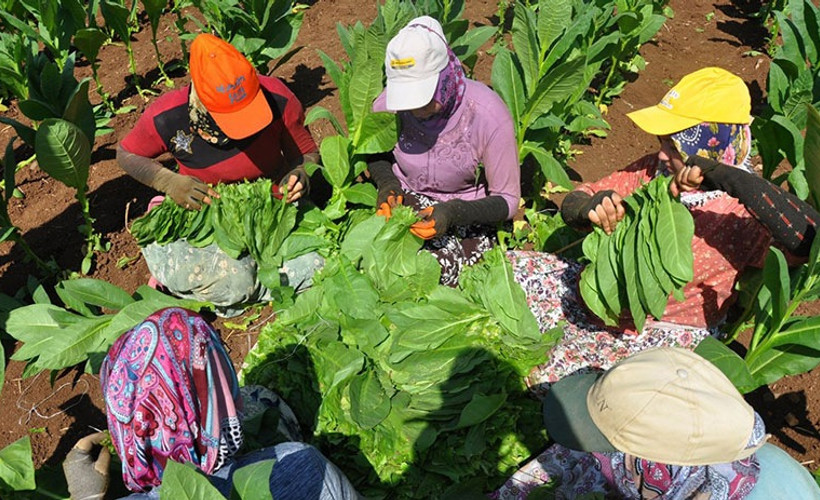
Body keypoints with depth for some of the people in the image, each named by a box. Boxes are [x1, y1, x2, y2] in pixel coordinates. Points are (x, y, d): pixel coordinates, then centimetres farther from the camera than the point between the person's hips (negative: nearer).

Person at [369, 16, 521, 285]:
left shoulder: (489, 115, -23)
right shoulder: (389, 102, -13)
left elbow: (507, 200, -14)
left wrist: (453, 213, -32)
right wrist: (387, 185, -13)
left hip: (468, 216, -2)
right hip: (406, 198, 3)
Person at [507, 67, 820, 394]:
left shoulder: (745, 211, -19)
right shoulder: (654, 169, -5)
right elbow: (572, 204, -4)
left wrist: (735, 179, -42)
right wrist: (590, 208, -29)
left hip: (659, 332, -6)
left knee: (547, 371, -21)